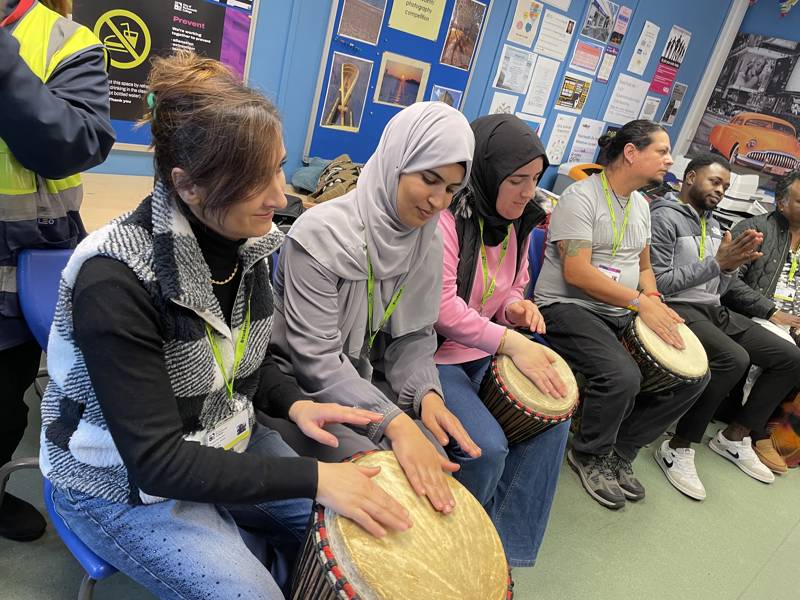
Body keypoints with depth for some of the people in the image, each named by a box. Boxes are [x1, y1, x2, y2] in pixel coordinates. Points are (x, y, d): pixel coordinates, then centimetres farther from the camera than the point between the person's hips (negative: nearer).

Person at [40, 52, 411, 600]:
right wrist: (312, 477, -30)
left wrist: (293, 403, -13)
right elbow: (156, 461, -28)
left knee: (351, 524, 5)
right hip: (122, 481, -6)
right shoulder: (115, 279, -30)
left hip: (223, 442, 6)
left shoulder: (246, 239, -8)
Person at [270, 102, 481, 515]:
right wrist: (394, 423, -37)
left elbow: (414, 334, 3)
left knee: (433, 462, -9)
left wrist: (426, 392, -18)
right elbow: (317, 358, -26)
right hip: (301, 384, -5)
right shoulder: (321, 233, -24)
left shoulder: (427, 238, -3)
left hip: (366, 379, 6)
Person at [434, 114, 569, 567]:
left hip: (485, 352, 8)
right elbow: (442, 308, -24)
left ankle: (504, 544, 9)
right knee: (488, 446, -23)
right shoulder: (446, 219, -18)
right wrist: (512, 343, -27)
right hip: (433, 355, -8)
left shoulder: (516, 224, 8)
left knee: (554, 420, -5)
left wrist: (516, 307, -7)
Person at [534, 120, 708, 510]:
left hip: (623, 314, 9)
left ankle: (620, 451, 12)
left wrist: (653, 299, 2)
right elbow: (577, 272, -21)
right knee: (622, 376, -32)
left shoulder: (641, 205, 15)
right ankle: (590, 456, 0)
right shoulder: (581, 197, -12)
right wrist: (641, 303, -23)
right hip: (567, 307, -9)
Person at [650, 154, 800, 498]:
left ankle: (735, 436, 11)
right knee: (734, 358, -33)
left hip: (714, 309, 9)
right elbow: (658, 282, -17)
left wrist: (733, 266, -4)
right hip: (677, 308, -9)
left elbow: (717, 288, 17)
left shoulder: (712, 224, 19)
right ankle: (678, 448, -19)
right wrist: (716, 262, -17)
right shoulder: (664, 217, -8)